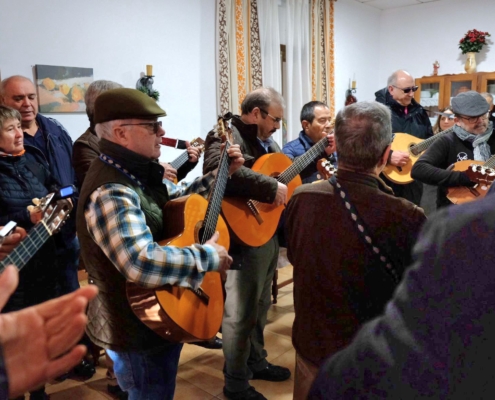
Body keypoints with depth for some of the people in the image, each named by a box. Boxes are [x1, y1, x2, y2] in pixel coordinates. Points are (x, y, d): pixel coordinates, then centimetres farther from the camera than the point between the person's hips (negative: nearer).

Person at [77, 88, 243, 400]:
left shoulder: (136, 173, 1)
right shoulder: (111, 193, -31)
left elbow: (176, 200, 17)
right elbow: (142, 264, -44)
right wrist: (209, 256, -31)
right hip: (141, 327, -9)